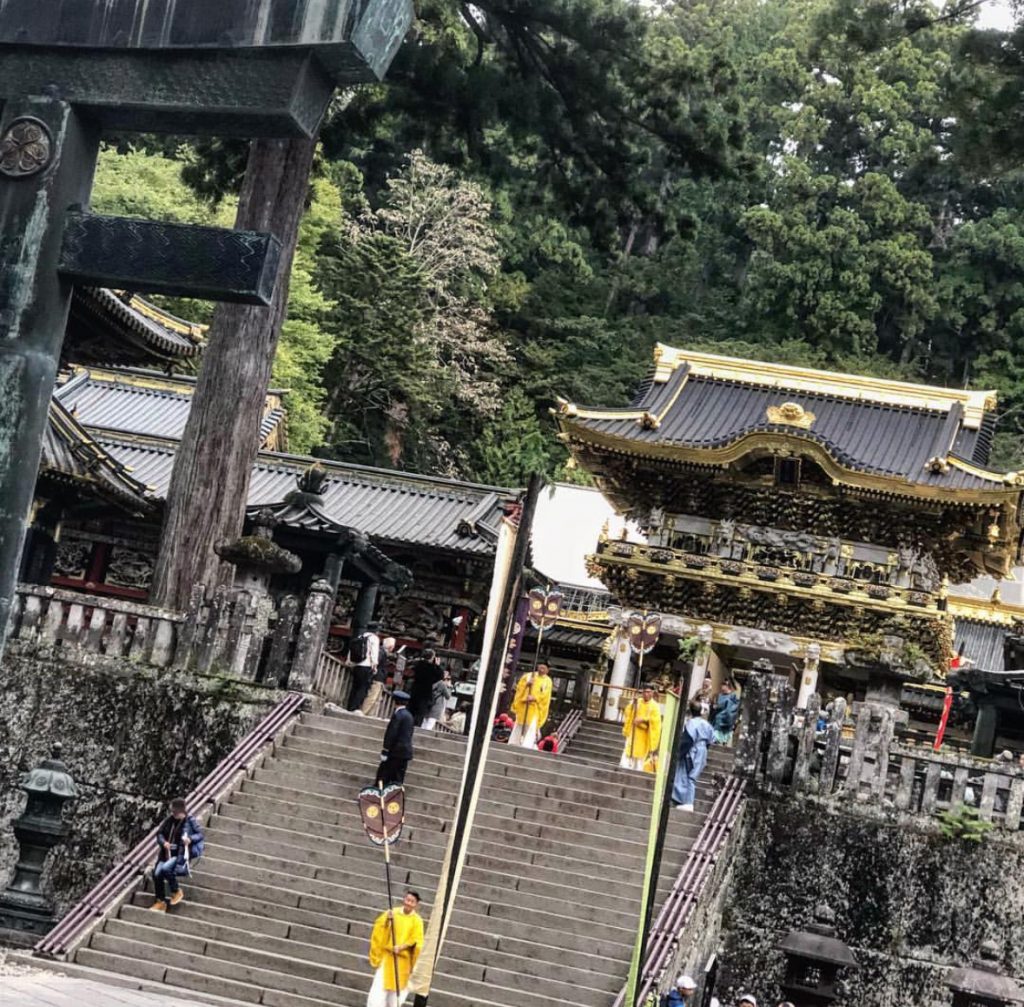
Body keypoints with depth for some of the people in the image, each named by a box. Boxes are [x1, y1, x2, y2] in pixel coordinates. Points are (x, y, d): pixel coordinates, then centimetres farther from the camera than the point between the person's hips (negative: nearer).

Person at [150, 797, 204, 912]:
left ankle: (176, 892, -4)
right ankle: (161, 902, 5)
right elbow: (160, 833, 10)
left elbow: (201, 834, -5)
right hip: (166, 853, 5)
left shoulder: (190, 821, -6)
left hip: (181, 854, -5)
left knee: (166, 868, -28)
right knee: (157, 873, -12)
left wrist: (190, 839, -24)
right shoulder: (169, 820, 5)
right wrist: (163, 842, -11)